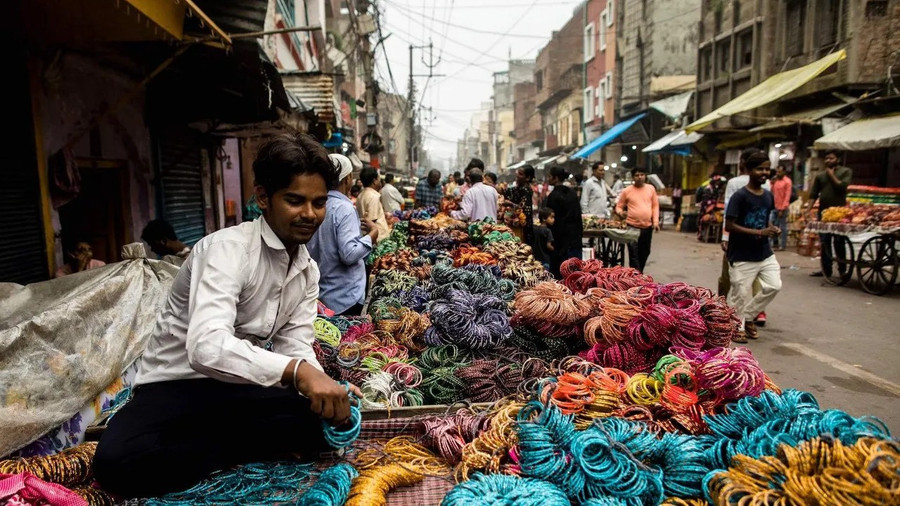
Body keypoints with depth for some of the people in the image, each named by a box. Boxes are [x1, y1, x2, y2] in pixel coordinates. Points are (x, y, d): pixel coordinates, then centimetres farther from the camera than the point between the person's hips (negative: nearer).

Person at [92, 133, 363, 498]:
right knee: (119, 461, -34)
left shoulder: (309, 272, 2)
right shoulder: (227, 248, -22)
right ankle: (229, 449, -11)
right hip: (177, 384, -4)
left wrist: (326, 387, -24)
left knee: (322, 421, -20)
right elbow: (206, 346, -37)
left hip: (238, 388, 5)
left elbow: (295, 349, -3)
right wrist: (298, 371, -49)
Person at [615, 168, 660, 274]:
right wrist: (620, 212, -18)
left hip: (648, 227, 4)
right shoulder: (627, 191, -2)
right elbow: (619, 206, 4)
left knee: (645, 253, 15)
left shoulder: (651, 188, 6)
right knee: (634, 254, -6)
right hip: (632, 227, -3)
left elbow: (655, 206, 10)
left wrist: (656, 221, 1)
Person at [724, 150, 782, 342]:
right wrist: (759, 232, -22)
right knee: (741, 294, 2)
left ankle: (748, 316, 21)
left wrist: (772, 229, -1)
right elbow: (729, 226, -18)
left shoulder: (768, 195, 7)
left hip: (765, 253, 7)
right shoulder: (740, 196, -15)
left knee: (774, 285, 1)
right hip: (742, 257, -6)